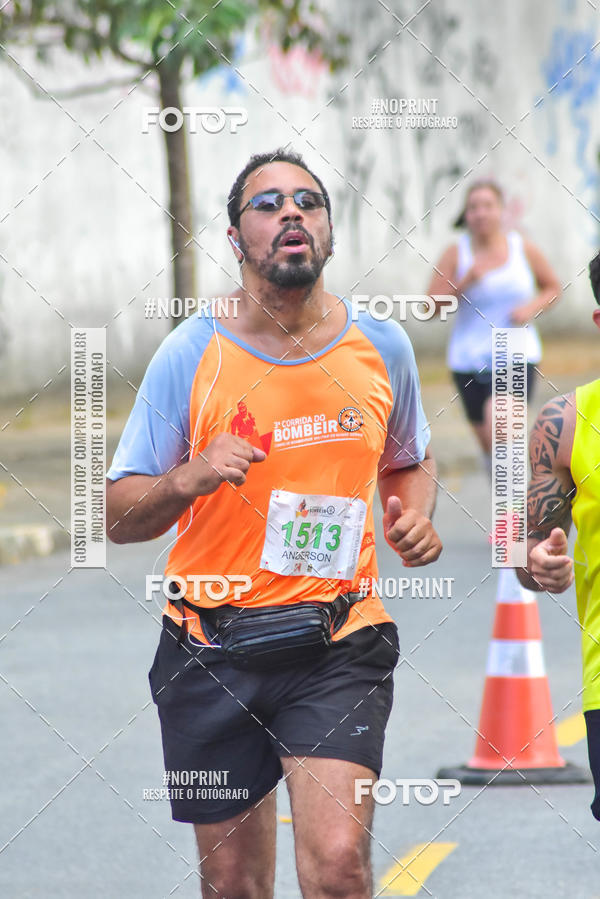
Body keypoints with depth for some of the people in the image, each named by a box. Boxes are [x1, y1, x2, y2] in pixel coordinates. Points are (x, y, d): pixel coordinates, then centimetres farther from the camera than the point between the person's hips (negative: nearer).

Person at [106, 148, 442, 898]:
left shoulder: (381, 346, 2)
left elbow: (409, 463, 21)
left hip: (339, 646, 0)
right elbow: (119, 517, -2)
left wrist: (417, 517, -1)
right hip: (212, 653, 0)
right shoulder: (191, 355, -4)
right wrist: (188, 479, -23)